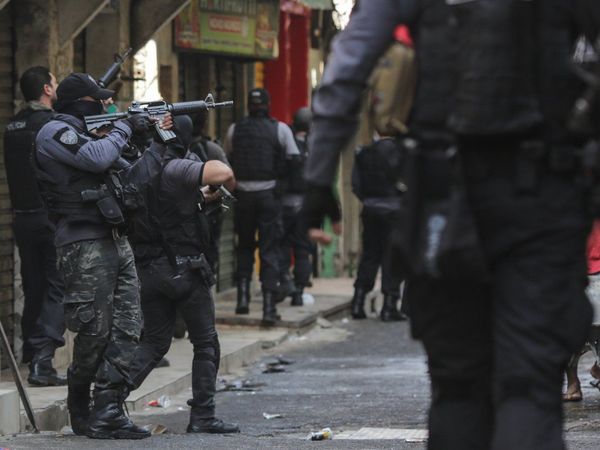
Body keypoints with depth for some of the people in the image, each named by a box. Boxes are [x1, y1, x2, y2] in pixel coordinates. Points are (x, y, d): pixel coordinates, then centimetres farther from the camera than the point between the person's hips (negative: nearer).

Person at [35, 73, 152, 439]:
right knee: (95, 332, -6)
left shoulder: (87, 133, 22)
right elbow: (97, 158, -20)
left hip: (116, 242, 9)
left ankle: (108, 414, -1)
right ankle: (79, 407, 13)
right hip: (85, 245, -9)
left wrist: (150, 135, 14)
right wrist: (124, 128, -6)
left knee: (127, 328, 0)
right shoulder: (55, 133, -5)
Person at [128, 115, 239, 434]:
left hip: (149, 269, 7)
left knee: (154, 342, 15)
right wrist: (228, 188, -7)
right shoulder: (175, 169, -16)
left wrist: (200, 199, 20)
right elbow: (223, 173, -30)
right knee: (206, 342, 6)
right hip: (183, 266, -7)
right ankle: (202, 417, 5)